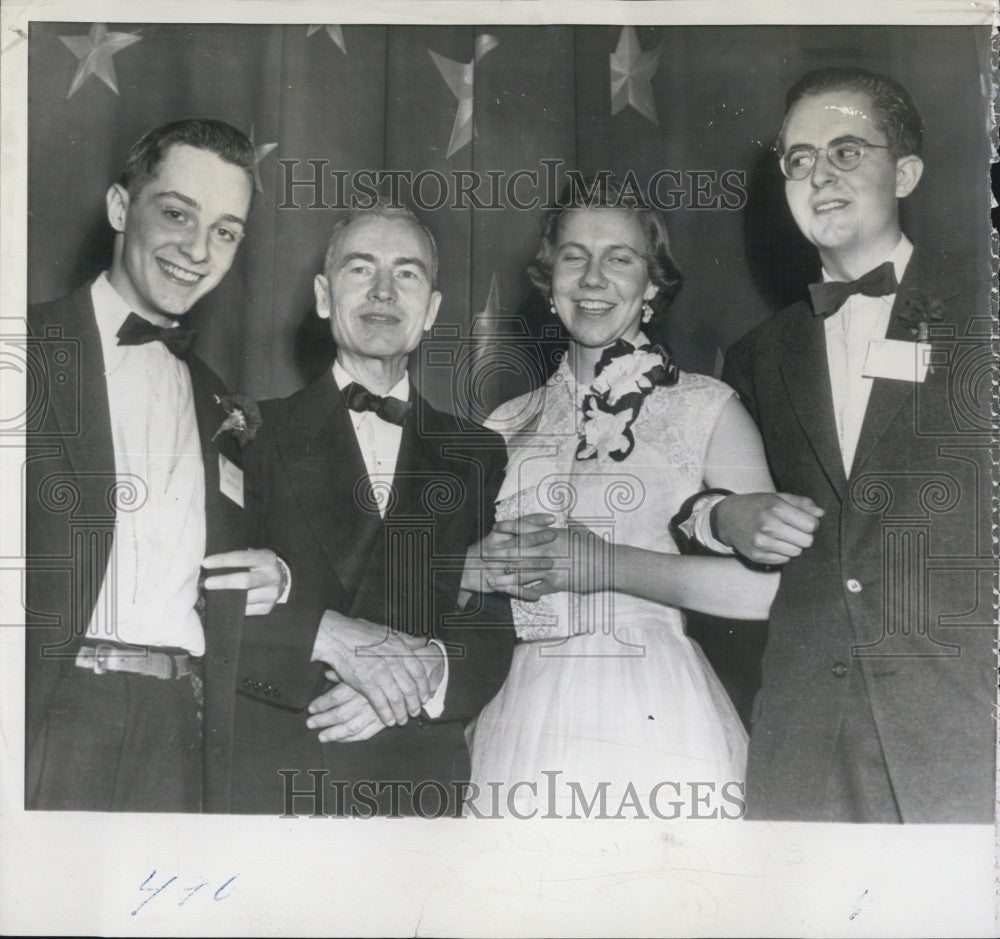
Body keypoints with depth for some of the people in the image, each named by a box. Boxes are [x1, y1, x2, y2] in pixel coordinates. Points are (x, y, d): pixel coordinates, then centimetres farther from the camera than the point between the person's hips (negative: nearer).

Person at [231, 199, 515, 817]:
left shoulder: (478, 455, 11)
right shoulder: (255, 434, 4)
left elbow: (501, 631, 5)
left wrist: (431, 673, -15)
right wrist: (329, 635, -21)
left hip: (420, 783, 2)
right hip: (265, 775, -1)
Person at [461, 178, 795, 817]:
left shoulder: (707, 407, 2)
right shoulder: (508, 423, 14)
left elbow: (770, 584, -12)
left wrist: (604, 564, -13)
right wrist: (489, 564, -7)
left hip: (656, 728, -3)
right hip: (520, 722, 3)